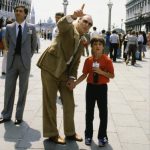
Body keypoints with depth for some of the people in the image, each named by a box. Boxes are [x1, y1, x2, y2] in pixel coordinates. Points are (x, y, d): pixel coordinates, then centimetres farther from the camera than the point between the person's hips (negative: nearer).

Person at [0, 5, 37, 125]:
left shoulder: (31, 28, 1)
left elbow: (34, 44, 12)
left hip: (25, 62, -1)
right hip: (11, 61, 2)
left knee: (23, 89, 5)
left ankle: (19, 116, 14)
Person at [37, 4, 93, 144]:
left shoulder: (82, 41, 15)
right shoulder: (69, 27, -3)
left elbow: (76, 61, 14)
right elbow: (60, 24, -29)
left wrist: (72, 78, 2)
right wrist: (73, 15, -46)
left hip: (65, 71, 7)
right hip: (51, 67, -7)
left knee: (69, 103, 10)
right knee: (50, 103, 0)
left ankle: (70, 132, 24)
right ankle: (52, 134, 12)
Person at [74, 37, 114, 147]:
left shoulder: (107, 60, -8)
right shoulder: (88, 60, 0)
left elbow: (112, 75, -7)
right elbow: (84, 74, 5)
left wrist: (101, 72, -22)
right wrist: (75, 83, -4)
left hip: (102, 88, -2)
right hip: (90, 87, 3)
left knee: (103, 113, 4)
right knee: (89, 112, 10)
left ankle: (102, 136, 17)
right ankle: (88, 135, 24)